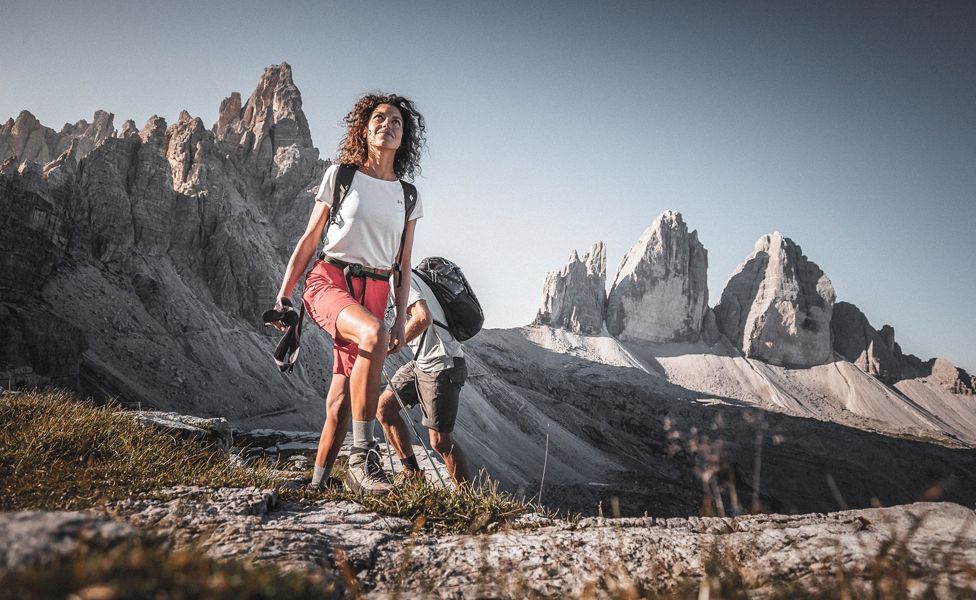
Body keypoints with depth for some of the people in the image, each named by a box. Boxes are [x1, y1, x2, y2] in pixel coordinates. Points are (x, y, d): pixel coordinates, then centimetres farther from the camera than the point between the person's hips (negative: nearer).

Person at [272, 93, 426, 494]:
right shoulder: (339, 176, 3)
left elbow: (403, 264, 14)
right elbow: (309, 240, 5)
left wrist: (401, 318, 9)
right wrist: (283, 296, 1)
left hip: (374, 293, 4)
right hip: (329, 281, -4)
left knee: (341, 397, 0)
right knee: (373, 335, -35)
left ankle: (318, 482, 14)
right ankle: (362, 454, -29)